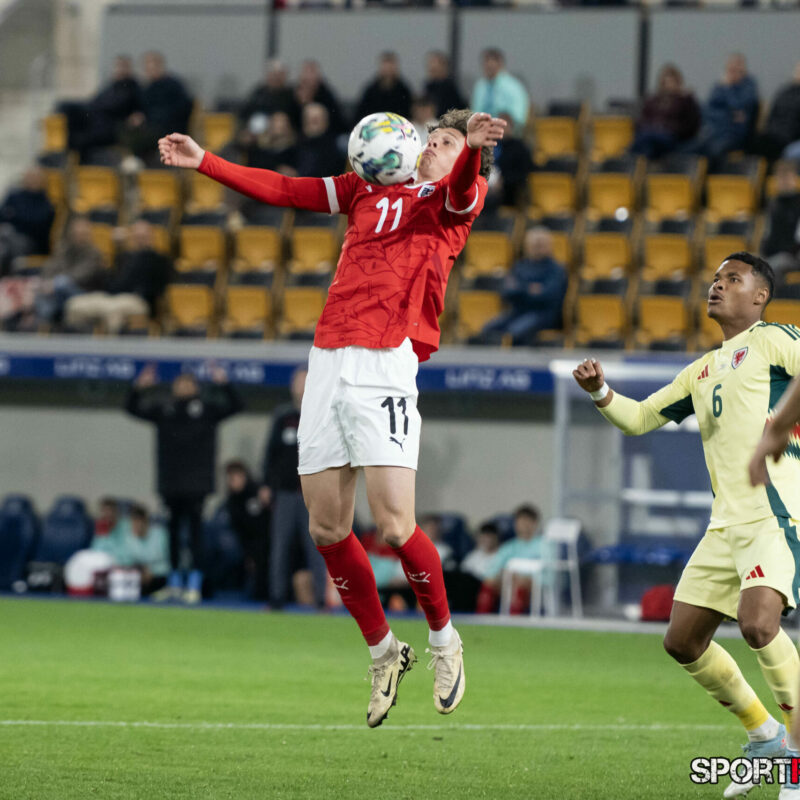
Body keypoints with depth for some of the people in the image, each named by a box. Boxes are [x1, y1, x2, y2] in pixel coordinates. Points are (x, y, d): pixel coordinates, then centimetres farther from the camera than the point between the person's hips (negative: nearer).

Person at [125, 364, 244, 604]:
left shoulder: (207, 406, 5)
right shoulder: (163, 408, 12)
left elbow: (235, 405, -3)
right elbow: (133, 408, 16)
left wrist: (223, 384, -17)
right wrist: (139, 388, -1)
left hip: (196, 482, -3)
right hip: (169, 481, 3)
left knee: (194, 528, -6)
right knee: (172, 530, 8)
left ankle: (195, 585, -3)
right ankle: (174, 583, 17)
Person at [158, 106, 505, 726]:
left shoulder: (455, 199, 5)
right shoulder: (369, 190, 23)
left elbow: (461, 189, -19)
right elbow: (283, 190, 28)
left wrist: (473, 147, -42)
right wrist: (204, 162, 24)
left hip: (386, 367, -6)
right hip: (328, 364, 6)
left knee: (394, 525, -13)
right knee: (327, 530, 4)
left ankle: (444, 640, 11)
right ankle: (384, 654, 21)